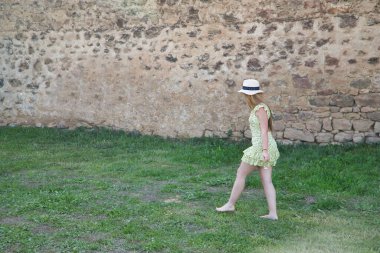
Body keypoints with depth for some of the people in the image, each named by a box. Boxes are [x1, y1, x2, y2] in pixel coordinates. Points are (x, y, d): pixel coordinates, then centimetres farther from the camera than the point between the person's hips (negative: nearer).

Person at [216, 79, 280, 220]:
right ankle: (273, 213, 2)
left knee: (240, 174, 4)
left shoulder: (260, 108, -12)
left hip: (261, 147, -9)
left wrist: (264, 150, -24)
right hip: (265, 148, 9)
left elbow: (264, 130, -19)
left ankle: (230, 204, 15)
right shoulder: (258, 108, 16)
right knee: (266, 181, 5)